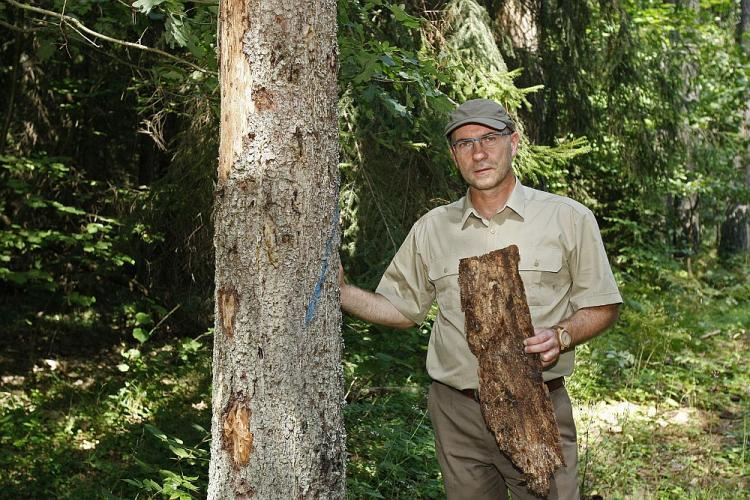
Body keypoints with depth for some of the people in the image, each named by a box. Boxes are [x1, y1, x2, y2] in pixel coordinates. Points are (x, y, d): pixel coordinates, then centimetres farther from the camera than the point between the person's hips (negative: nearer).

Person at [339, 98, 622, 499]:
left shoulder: (568, 218, -1)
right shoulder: (431, 229, 7)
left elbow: (601, 308, 3)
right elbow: (403, 308, 14)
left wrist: (560, 336, -16)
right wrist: (340, 290, -1)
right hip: (457, 414, 2)